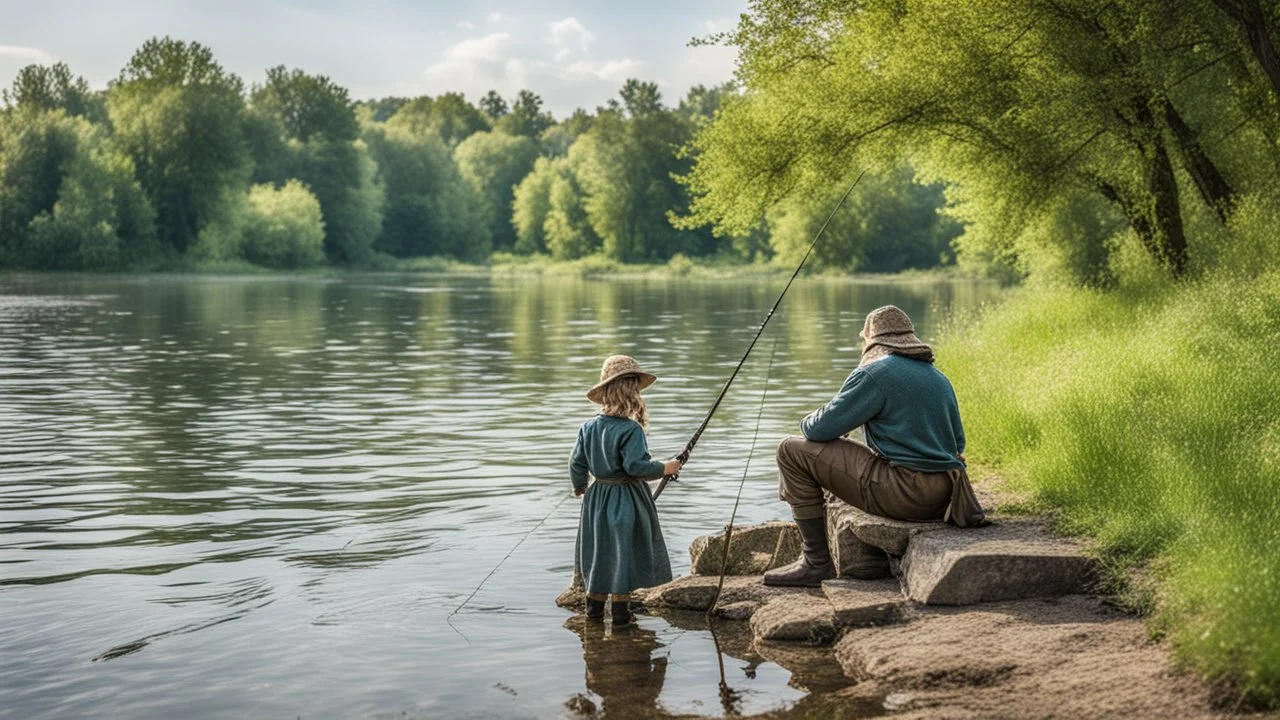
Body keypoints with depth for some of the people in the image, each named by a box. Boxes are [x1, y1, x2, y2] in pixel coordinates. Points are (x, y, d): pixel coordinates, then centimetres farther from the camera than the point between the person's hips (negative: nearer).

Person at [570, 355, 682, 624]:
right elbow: (635, 466, -25)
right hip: (626, 501, -6)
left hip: (598, 498, 6)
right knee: (624, 550, 4)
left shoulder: (589, 427, 0)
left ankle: (594, 603, 23)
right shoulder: (631, 430, -20)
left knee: (599, 549, 16)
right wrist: (663, 469, -11)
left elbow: (577, 463, 5)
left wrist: (579, 487, 23)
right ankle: (619, 608, 9)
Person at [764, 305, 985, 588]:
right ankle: (881, 555, 27)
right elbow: (958, 443, 23)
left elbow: (820, 429, -7)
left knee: (793, 450, -2)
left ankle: (816, 563, 0)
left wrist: (809, 421, 16)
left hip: (906, 493, -9)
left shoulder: (874, 373, -7)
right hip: (944, 497, 9)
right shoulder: (940, 378, 17)